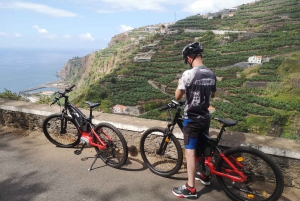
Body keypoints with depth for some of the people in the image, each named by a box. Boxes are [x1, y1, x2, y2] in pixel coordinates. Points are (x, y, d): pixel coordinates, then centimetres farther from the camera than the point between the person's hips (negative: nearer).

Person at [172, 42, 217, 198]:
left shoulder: (188, 74, -18)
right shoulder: (211, 74, 3)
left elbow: (177, 96, -11)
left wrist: (180, 84, 7)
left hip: (191, 119, -7)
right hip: (205, 117, 7)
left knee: (190, 151, 0)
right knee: (202, 149, 22)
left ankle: (190, 188, 7)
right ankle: (204, 175, 40)